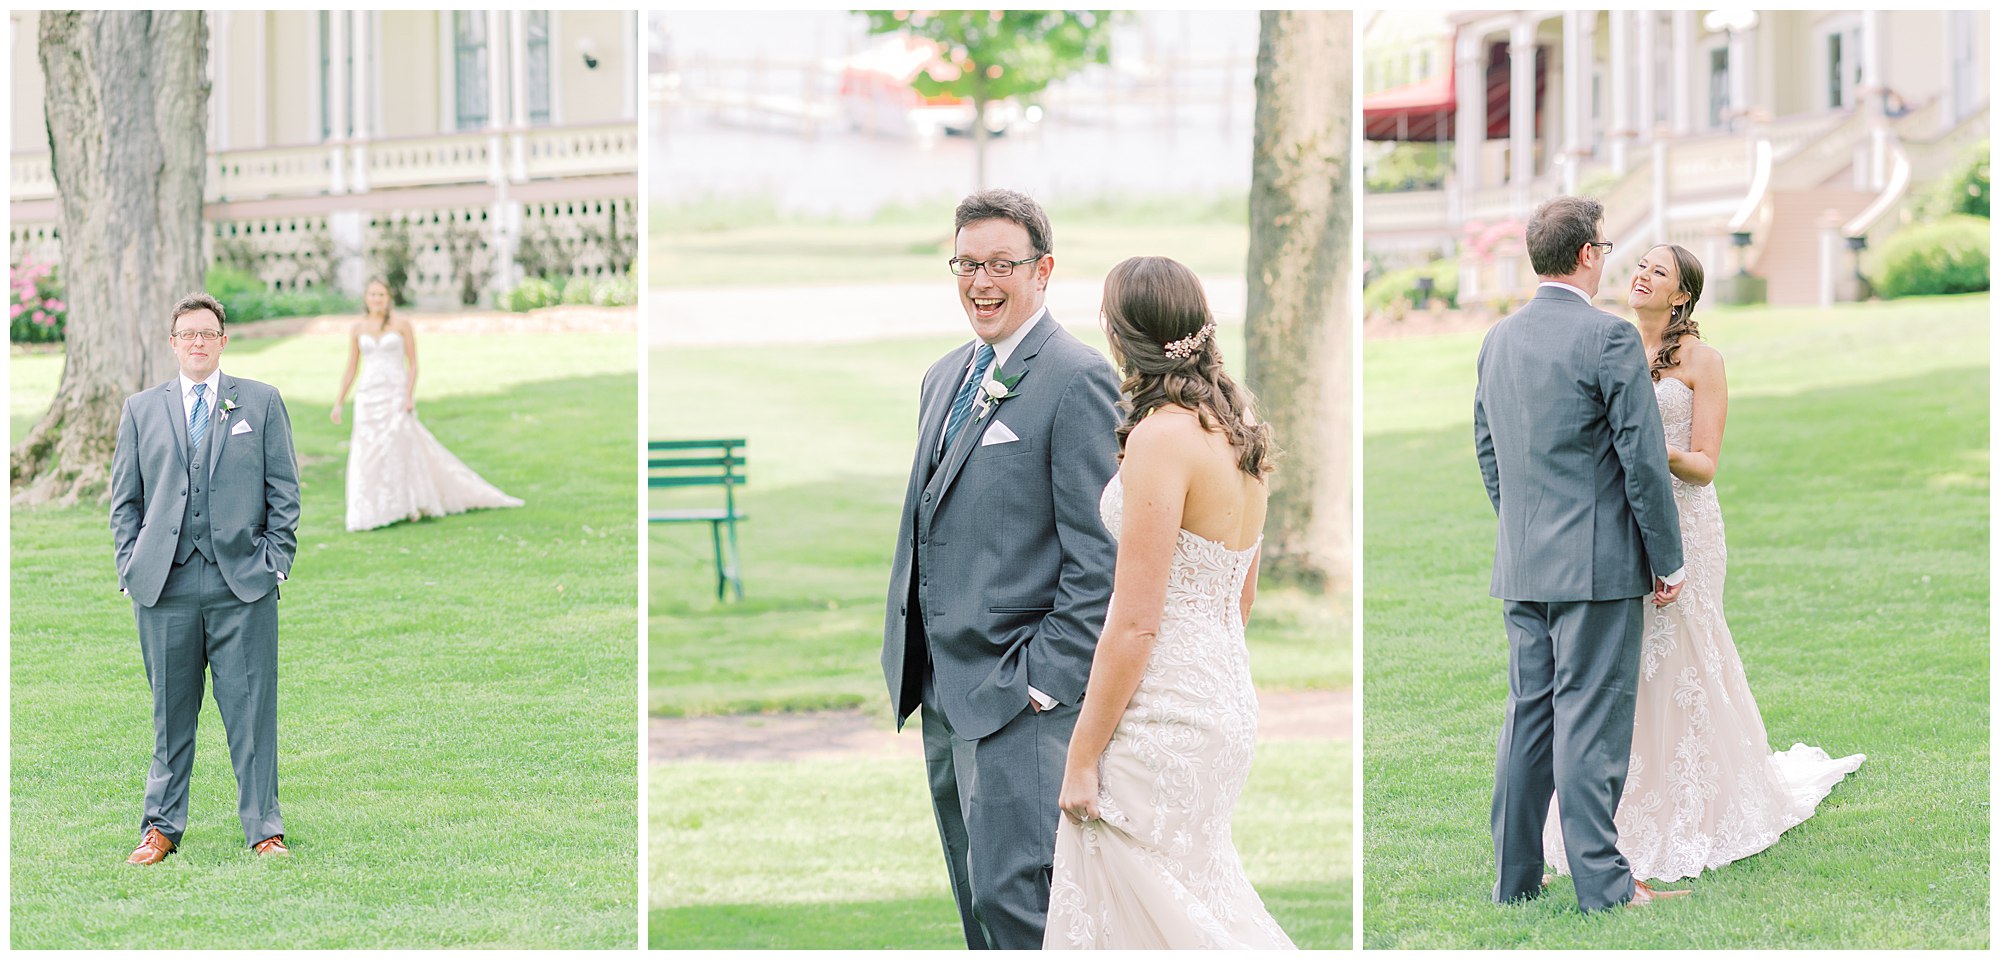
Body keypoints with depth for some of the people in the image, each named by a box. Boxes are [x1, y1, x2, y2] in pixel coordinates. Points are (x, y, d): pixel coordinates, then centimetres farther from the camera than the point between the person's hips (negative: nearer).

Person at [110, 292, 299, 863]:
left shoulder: (262, 403, 9)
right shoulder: (140, 410, 13)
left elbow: (284, 489, 7)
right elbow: (125, 499, 14)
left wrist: (276, 560, -1)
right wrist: (130, 568, 4)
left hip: (243, 582, -1)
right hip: (164, 584, 1)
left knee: (251, 710, -2)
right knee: (170, 713, 6)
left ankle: (263, 828, 5)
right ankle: (162, 827, 15)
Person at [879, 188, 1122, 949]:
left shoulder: (1078, 380, -11)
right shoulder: (945, 377, 17)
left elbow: (1100, 555, -15)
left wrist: (1046, 680, -17)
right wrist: (906, 658, 17)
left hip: (1019, 694, -9)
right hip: (943, 693, 9)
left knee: (1012, 895, -13)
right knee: (976, 896, 14)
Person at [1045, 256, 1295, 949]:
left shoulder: (1163, 434, -17)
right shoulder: (1238, 429, 9)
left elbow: (1134, 625, -19)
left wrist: (1082, 757, -14)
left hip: (1164, 716, -9)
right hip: (1230, 702, 9)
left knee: (1133, 917, 0)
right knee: (1200, 903, 16)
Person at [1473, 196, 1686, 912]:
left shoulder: (1498, 339, 9)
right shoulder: (1609, 337, -13)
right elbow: (1643, 458, -13)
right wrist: (1668, 560, -4)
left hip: (1520, 564, 7)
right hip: (1597, 563, -7)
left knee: (1527, 714, 12)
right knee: (1591, 719, -5)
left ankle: (1513, 877, 15)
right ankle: (1600, 883, -2)